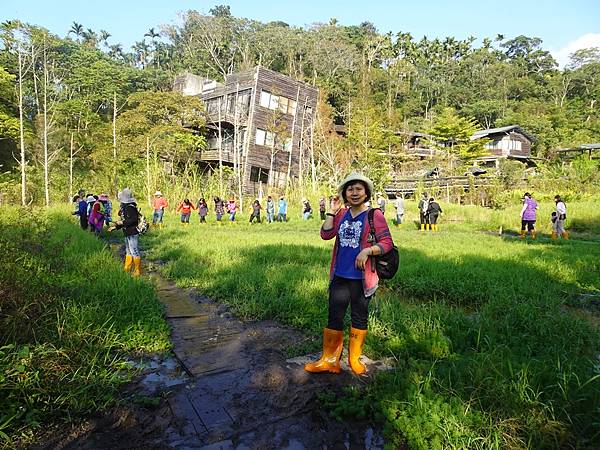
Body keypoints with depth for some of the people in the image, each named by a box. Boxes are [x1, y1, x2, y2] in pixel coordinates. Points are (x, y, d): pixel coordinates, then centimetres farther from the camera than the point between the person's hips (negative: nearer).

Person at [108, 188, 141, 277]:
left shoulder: (130, 207, -19)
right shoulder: (125, 207, 13)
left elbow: (134, 219, -29)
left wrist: (122, 222, -22)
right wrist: (115, 227, 20)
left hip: (133, 233, -11)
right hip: (128, 233, 11)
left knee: (134, 251, -5)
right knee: (128, 251, 19)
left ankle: (138, 270, 4)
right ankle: (127, 269, 31)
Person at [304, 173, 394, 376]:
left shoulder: (374, 215, -7)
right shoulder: (341, 214, 6)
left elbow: (387, 243, -9)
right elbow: (325, 234, -4)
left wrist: (367, 250, -23)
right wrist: (332, 211, -7)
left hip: (362, 277, -4)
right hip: (339, 276, 4)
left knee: (359, 317, 13)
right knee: (334, 316, 10)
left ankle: (355, 359, 31)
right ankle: (329, 360, 24)